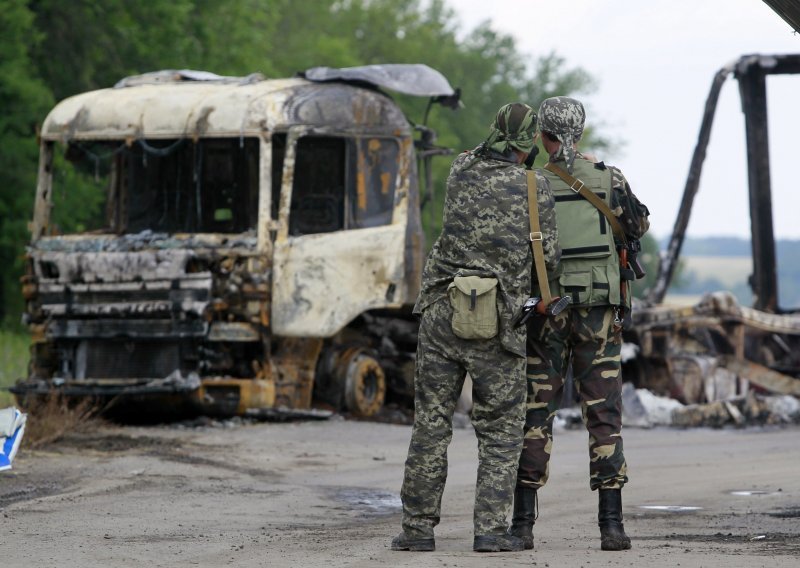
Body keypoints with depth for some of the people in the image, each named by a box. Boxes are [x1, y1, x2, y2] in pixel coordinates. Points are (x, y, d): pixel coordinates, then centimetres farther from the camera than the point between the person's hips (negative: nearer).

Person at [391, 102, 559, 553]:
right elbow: (548, 257, 0)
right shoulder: (536, 187, -4)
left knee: (431, 424, 9)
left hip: (442, 313, 3)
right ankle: (492, 529, -2)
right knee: (501, 431, 6)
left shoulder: (461, 171, 5)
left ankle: (419, 528, 9)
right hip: (497, 326, -3)